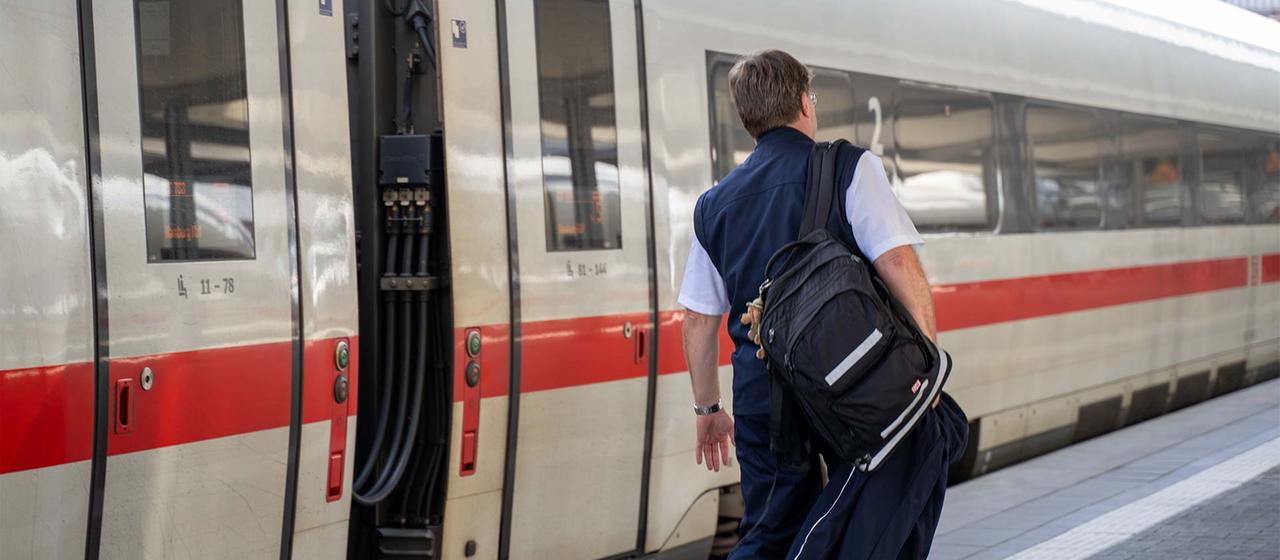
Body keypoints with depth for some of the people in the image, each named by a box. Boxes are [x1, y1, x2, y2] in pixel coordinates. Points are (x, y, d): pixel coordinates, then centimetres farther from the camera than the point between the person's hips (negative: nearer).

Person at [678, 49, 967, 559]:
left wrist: (707, 408, 23)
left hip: (761, 393, 5)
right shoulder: (849, 168, -1)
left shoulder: (715, 204, 13)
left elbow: (698, 321, 14)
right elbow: (897, 260, -14)